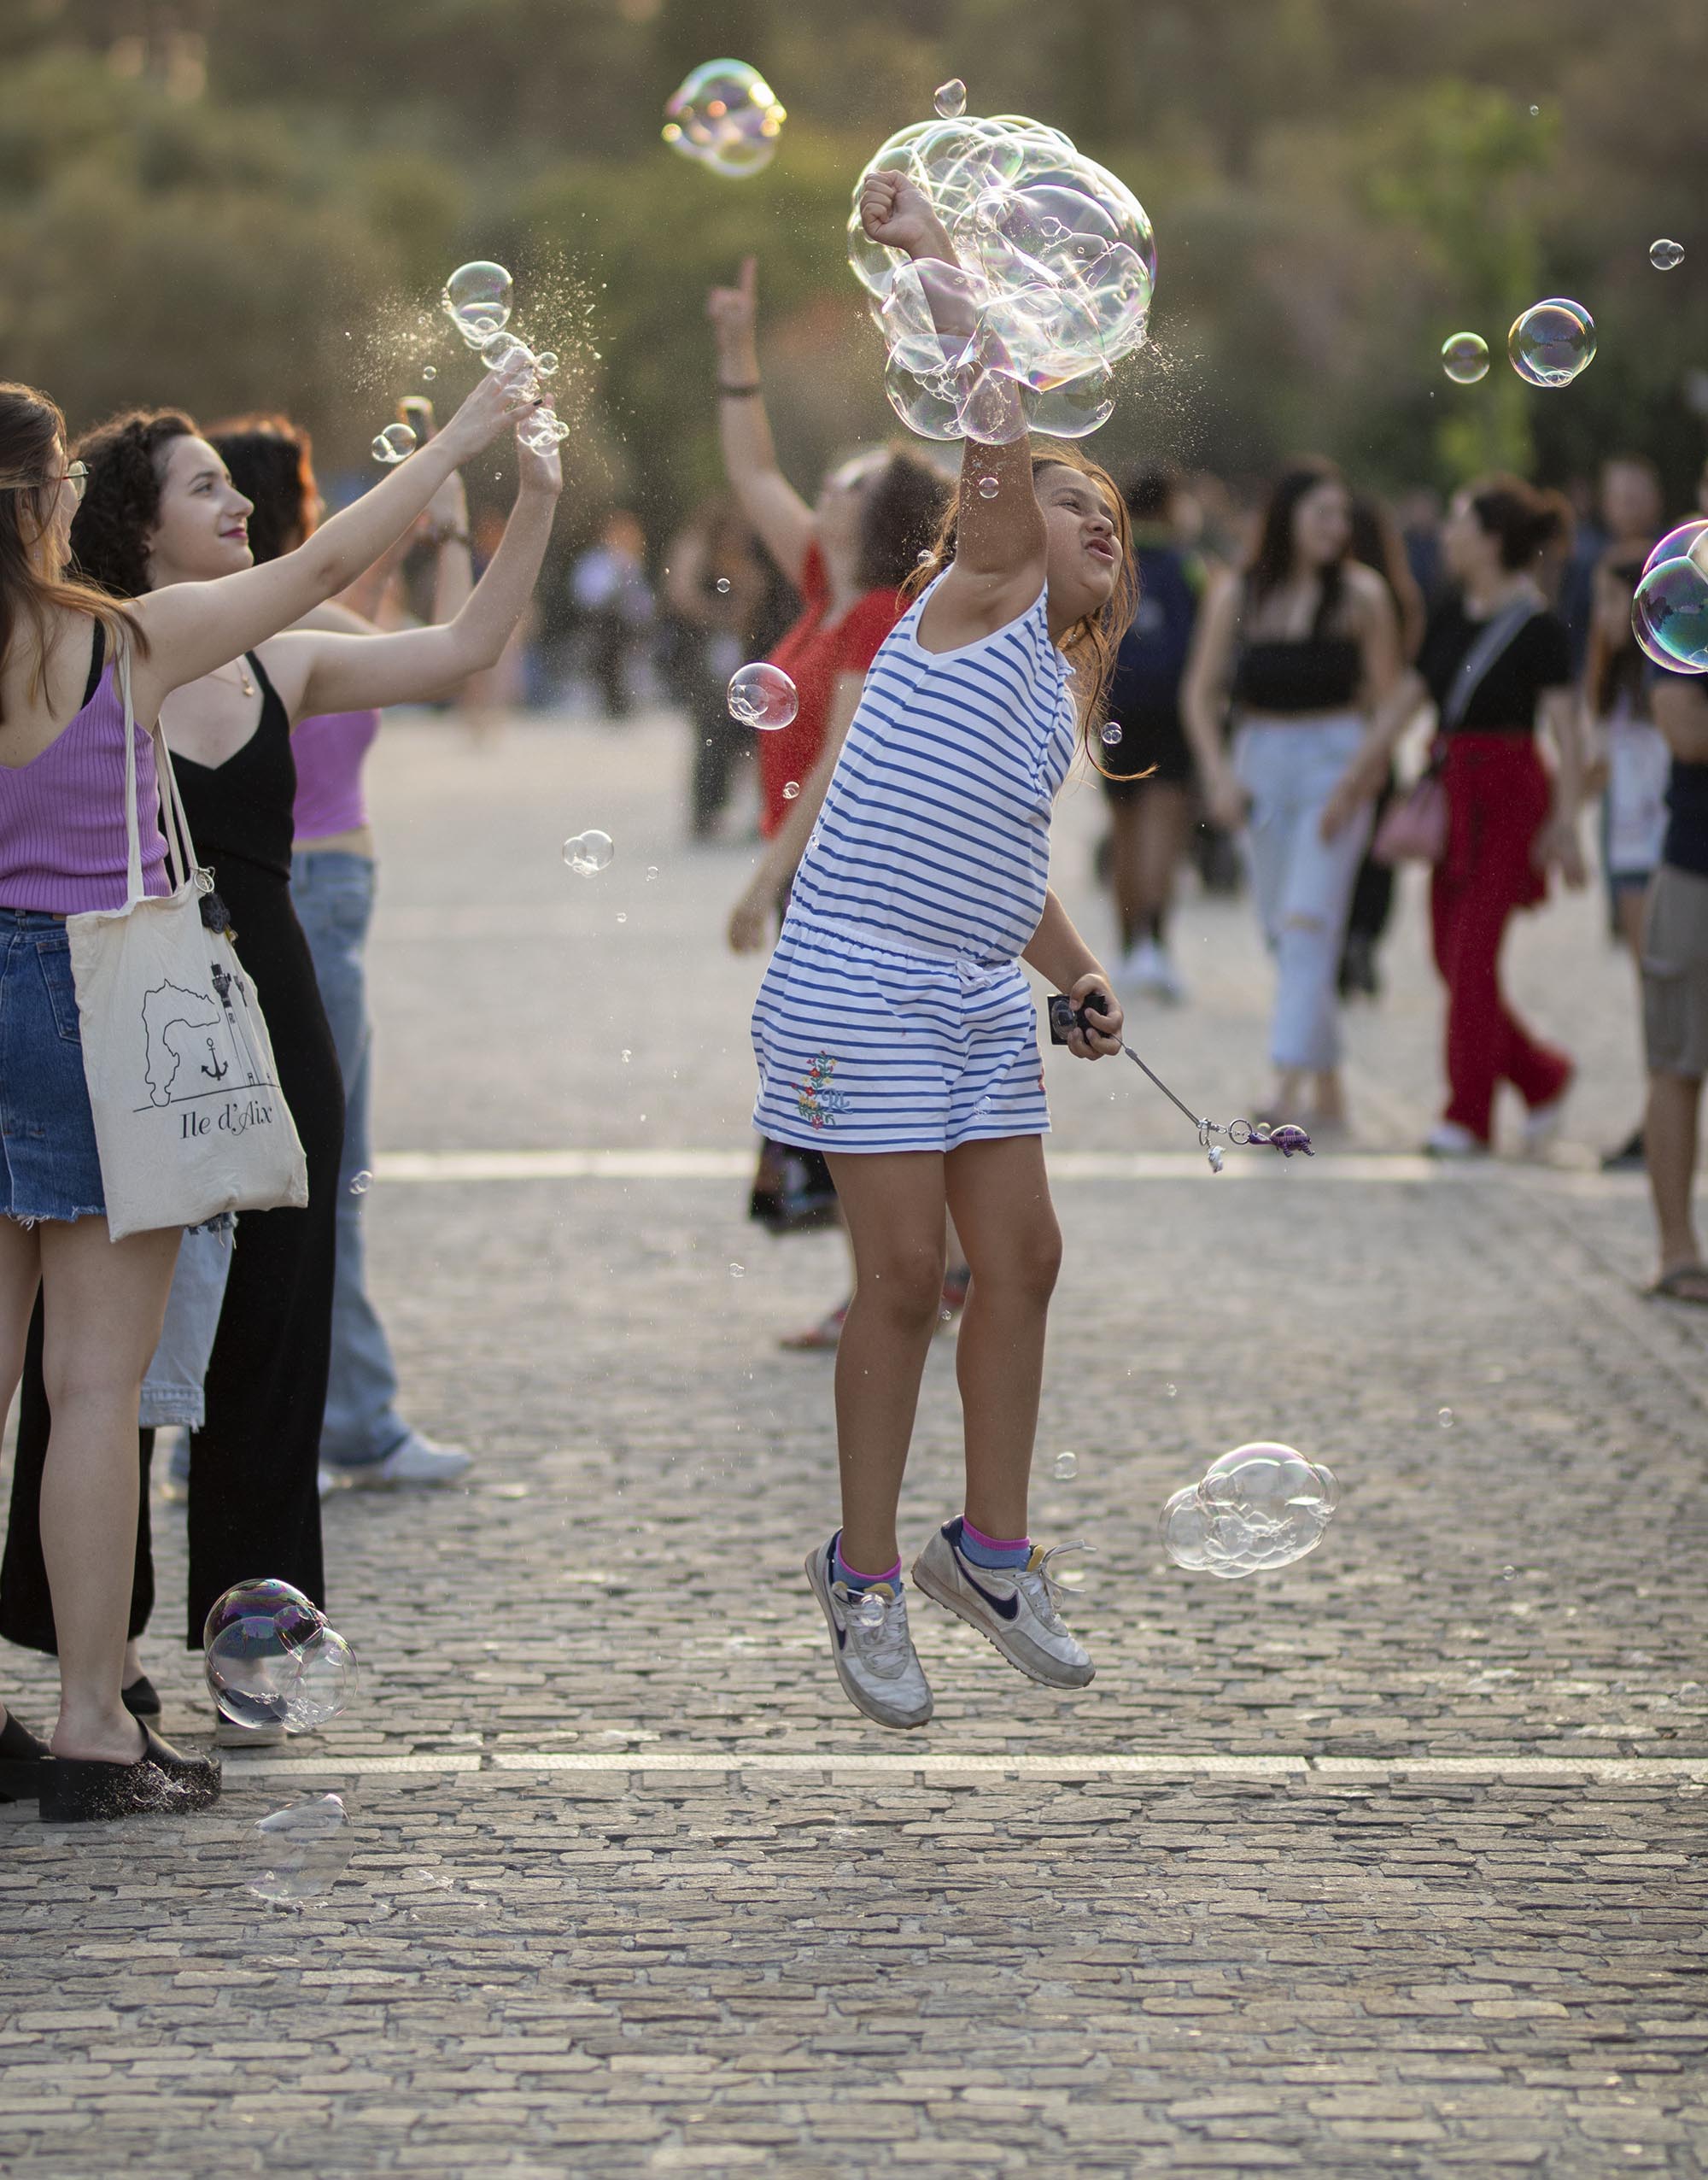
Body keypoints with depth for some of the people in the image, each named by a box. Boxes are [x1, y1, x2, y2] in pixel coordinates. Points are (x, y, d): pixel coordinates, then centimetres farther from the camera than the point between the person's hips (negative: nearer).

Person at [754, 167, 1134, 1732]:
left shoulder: (1059, 688, 20)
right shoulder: (979, 599, -2)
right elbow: (1001, 443, -18)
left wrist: (1079, 974, 12)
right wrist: (934, 254, -26)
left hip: (981, 1001, 8)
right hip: (866, 982, -8)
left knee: (1022, 1256, 6)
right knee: (907, 1275, -6)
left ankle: (992, 1547, 19)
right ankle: (865, 1576, 6)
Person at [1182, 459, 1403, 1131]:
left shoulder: (1360, 594, -3)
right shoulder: (1235, 595, 2)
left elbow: (1387, 699, -1)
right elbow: (1201, 692, 6)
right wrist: (1218, 773, -6)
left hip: (1335, 761, -4)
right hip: (1261, 761, 4)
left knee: (1308, 923, -15)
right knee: (1281, 931, 8)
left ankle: (1290, 1087, -21)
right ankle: (1328, 1091, 19)